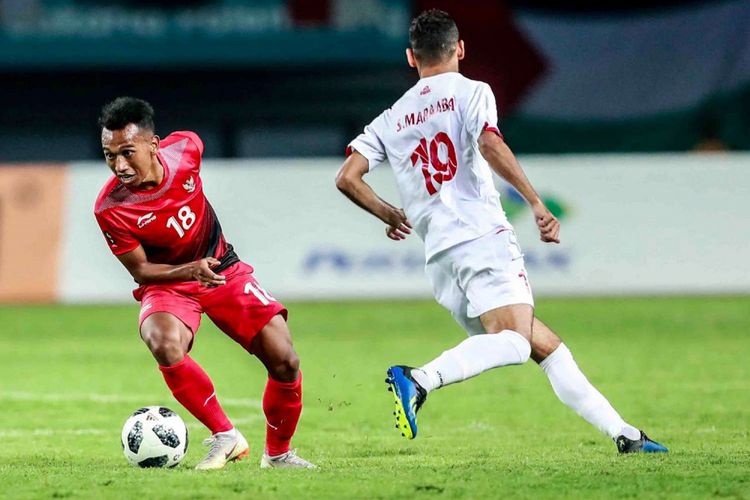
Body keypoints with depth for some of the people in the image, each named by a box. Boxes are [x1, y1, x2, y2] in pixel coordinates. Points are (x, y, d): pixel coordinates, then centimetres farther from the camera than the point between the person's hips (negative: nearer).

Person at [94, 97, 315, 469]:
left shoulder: (185, 148, -18)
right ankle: (224, 436, -18)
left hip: (222, 269, 3)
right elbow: (140, 270, -13)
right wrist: (189, 270, -32)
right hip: (165, 282, -3)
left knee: (285, 361, -11)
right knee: (164, 345, -37)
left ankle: (278, 453, 15)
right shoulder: (110, 209, -26)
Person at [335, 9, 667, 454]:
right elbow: (491, 146, -14)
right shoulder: (470, 92, 5)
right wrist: (537, 203, -15)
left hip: (439, 256, 6)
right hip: (483, 237, -6)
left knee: (545, 345, 11)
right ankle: (420, 380, -43)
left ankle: (622, 433, 9)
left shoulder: (391, 120, 19)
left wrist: (388, 214, 26)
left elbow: (347, 178, 10)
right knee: (513, 339, -23)